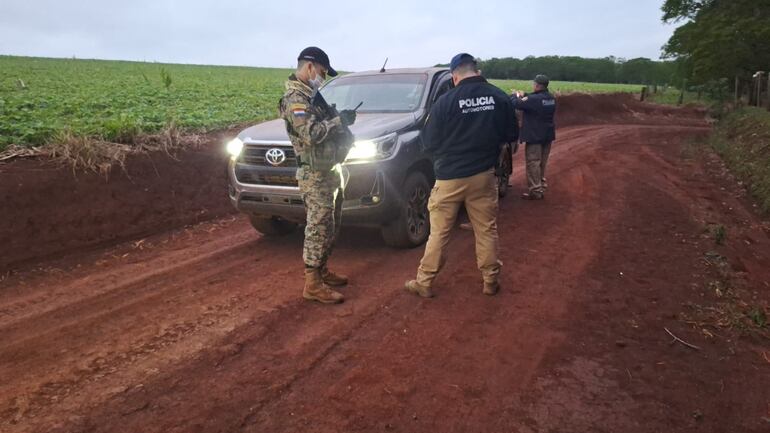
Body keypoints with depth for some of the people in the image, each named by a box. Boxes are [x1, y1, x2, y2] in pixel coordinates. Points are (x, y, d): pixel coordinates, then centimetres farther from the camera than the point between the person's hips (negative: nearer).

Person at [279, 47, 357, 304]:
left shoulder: (311, 95, 16)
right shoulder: (296, 98, -15)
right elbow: (310, 133, -28)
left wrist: (341, 122, 5)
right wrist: (339, 120, -18)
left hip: (329, 171, 10)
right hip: (315, 175, -10)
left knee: (330, 226, 16)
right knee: (319, 227, -8)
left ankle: (322, 271, 27)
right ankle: (312, 285, -1)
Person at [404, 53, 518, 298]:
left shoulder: (446, 102, -11)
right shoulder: (499, 98, -2)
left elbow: (430, 143, -6)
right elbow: (511, 135, 7)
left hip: (450, 177, -2)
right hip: (484, 175, 3)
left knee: (439, 233, 6)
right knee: (487, 230, 13)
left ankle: (424, 283, 14)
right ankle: (490, 281, 22)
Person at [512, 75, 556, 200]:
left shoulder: (533, 99, -21)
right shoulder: (551, 99, 7)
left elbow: (516, 104, -17)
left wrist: (516, 95, 3)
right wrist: (524, 96, 19)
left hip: (534, 136, -8)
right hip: (548, 135, 8)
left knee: (533, 163, -4)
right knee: (542, 163, 17)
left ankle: (535, 191, -4)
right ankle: (541, 187, 24)